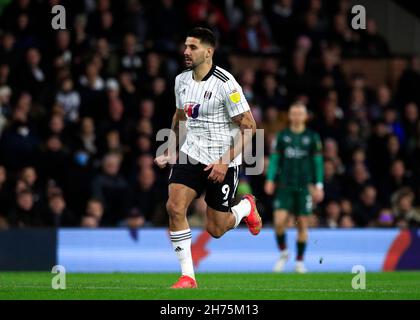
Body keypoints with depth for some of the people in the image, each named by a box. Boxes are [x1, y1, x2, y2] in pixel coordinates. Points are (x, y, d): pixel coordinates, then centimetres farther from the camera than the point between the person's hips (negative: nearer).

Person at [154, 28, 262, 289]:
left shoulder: (225, 84, -17)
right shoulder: (182, 81, 3)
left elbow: (249, 126, -15)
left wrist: (225, 162, -20)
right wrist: (170, 152, 15)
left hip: (222, 162, -5)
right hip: (191, 155, 5)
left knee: (216, 230, 2)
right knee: (175, 208, -17)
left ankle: (246, 207, 37)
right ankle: (188, 277, -9)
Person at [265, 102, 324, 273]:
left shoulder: (312, 137, 4)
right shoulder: (282, 136, 6)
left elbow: (318, 163, 5)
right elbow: (274, 159, 6)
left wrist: (318, 186, -1)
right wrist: (270, 179, -6)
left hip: (304, 187, 0)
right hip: (284, 187, 0)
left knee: (302, 224, 1)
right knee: (279, 221, -13)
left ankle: (300, 261, 13)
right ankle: (283, 254, 10)